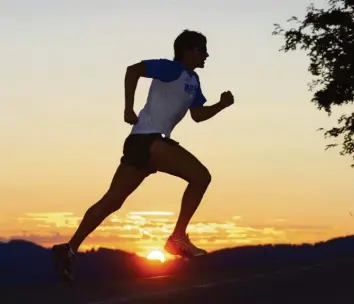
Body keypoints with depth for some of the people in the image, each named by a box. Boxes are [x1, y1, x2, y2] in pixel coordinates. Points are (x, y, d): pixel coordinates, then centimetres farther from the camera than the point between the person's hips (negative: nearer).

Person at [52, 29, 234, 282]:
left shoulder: (193, 80, 20)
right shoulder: (172, 68, -8)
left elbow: (198, 115, 25)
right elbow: (133, 70, -19)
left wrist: (221, 105, 10)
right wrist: (129, 108, -22)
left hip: (152, 141, 10)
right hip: (147, 138, -10)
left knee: (112, 200, 8)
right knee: (201, 176, -12)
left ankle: (70, 249, 8)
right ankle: (178, 239, -9)